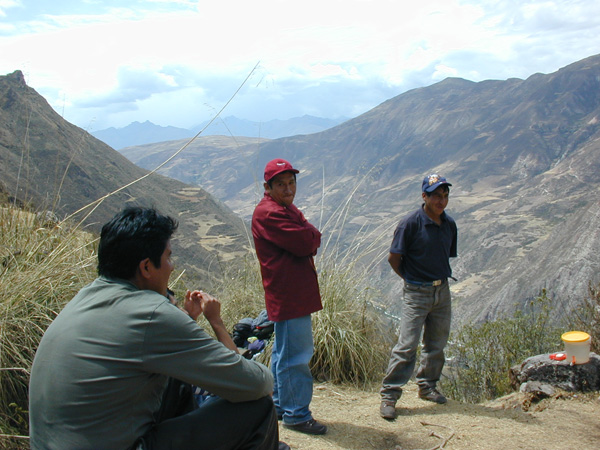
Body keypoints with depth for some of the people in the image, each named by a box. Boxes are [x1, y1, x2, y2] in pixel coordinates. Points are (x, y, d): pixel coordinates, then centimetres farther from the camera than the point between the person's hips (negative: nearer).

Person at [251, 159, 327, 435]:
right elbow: (306, 243, -22)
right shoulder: (269, 213, -17)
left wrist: (307, 236, -6)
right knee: (296, 357, -3)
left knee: (284, 352, 19)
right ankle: (296, 415, 8)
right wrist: (310, 234, -4)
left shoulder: (287, 209, 17)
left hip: (294, 295, 11)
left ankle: (280, 406, 33)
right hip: (289, 296, -11)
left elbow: (311, 240, 13)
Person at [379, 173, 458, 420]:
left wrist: (439, 278, 11)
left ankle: (427, 386, 34)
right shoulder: (411, 223, -15)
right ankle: (389, 394, 2)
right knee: (407, 344, -8)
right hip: (417, 293, -6)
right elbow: (394, 258, -10)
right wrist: (412, 279, 2)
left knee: (437, 344, 16)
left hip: (442, 290, 6)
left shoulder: (449, 224, 4)